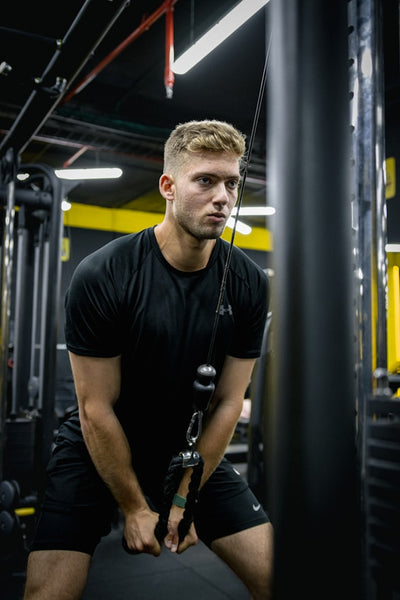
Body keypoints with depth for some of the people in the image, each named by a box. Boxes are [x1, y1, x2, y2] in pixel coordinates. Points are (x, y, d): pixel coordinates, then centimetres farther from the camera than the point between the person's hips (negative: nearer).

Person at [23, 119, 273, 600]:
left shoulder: (249, 284, -12)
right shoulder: (101, 276, -22)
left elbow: (227, 402, -7)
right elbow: (97, 409, -17)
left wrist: (183, 500, -6)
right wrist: (135, 509, -10)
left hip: (193, 452, 3)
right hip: (98, 452, -2)